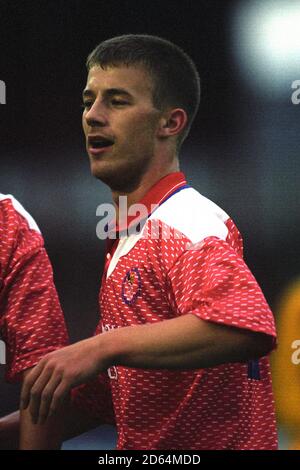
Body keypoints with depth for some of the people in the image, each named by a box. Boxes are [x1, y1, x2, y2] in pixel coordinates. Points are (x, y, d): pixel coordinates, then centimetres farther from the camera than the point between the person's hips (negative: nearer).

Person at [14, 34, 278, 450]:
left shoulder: (188, 224, -13)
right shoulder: (122, 244, 14)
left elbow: (247, 329, -32)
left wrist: (105, 346, -32)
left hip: (215, 443, -8)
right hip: (139, 448, 8)